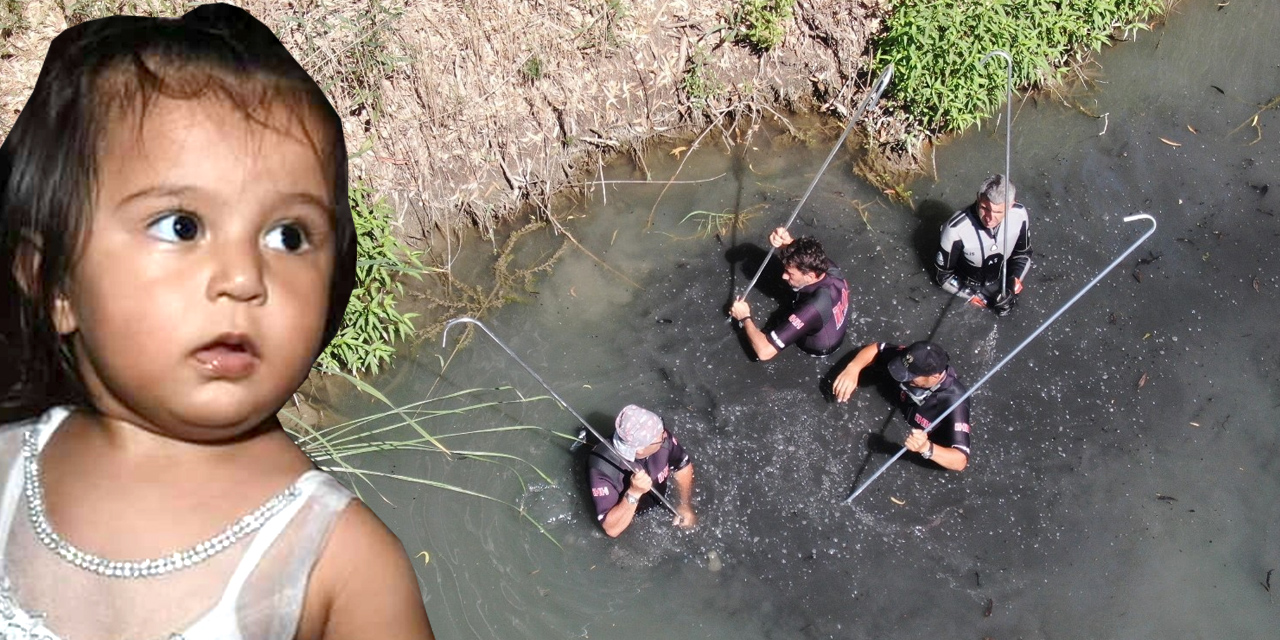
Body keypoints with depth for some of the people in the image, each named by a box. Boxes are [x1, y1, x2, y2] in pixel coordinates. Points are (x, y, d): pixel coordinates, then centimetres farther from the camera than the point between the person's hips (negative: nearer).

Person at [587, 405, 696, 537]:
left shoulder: (660, 437, -26)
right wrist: (634, 493, -47)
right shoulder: (602, 468, -39)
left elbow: (683, 466, -4)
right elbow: (612, 529, -37)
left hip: (659, 503, 4)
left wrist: (685, 506, -9)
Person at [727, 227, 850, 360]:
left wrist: (745, 318, -28)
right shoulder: (832, 269, -29)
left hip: (819, 347, -6)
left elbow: (764, 352, -46)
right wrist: (787, 242, -35)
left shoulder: (812, 308, -48)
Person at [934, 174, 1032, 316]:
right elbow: (944, 275, -21)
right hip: (967, 287, -3)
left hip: (999, 281, 3)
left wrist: (1015, 280, -23)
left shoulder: (1019, 214, -27)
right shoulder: (956, 229, -38)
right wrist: (974, 297, -27)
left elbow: (1023, 254, -6)